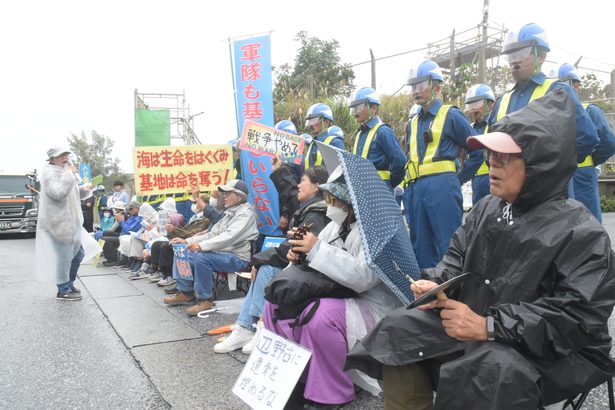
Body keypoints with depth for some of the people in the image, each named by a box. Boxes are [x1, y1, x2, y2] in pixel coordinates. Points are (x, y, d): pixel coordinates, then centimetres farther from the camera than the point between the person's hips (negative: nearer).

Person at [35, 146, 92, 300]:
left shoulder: (65, 172, 18)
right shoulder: (49, 173, -11)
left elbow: (74, 194, 26)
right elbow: (58, 193, -26)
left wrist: (85, 189, 6)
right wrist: (70, 174, -24)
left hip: (71, 221, 10)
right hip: (59, 223, -10)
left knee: (78, 254, 16)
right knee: (63, 257, -6)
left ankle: (69, 283, 30)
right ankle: (63, 291, 4)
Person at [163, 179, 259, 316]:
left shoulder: (246, 211, -11)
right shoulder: (230, 212, 18)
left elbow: (230, 237, -26)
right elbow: (212, 234, 17)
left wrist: (202, 246, -33)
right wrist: (186, 241, 6)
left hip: (238, 257, -9)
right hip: (222, 252, 10)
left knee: (202, 257, -31)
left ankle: (205, 300, -17)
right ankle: (186, 293, 12)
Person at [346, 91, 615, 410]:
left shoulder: (581, 232, -16)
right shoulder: (486, 208, 6)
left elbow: (579, 317, -23)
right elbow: (456, 257, 14)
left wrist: (489, 326, -30)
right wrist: (435, 283, -11)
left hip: (553, 352, -6)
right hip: (472, 325, 6)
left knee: (491, 370, -36)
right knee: (400, 329, -6)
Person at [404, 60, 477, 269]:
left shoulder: (450, 115, 1)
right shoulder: (413, 124, 20)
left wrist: (459, 179, 1)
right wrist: (410, 188, 14)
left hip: (442, 187, -7)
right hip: (415, 189, 7)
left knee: (448, 244, -7)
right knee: (420, 245, 10)